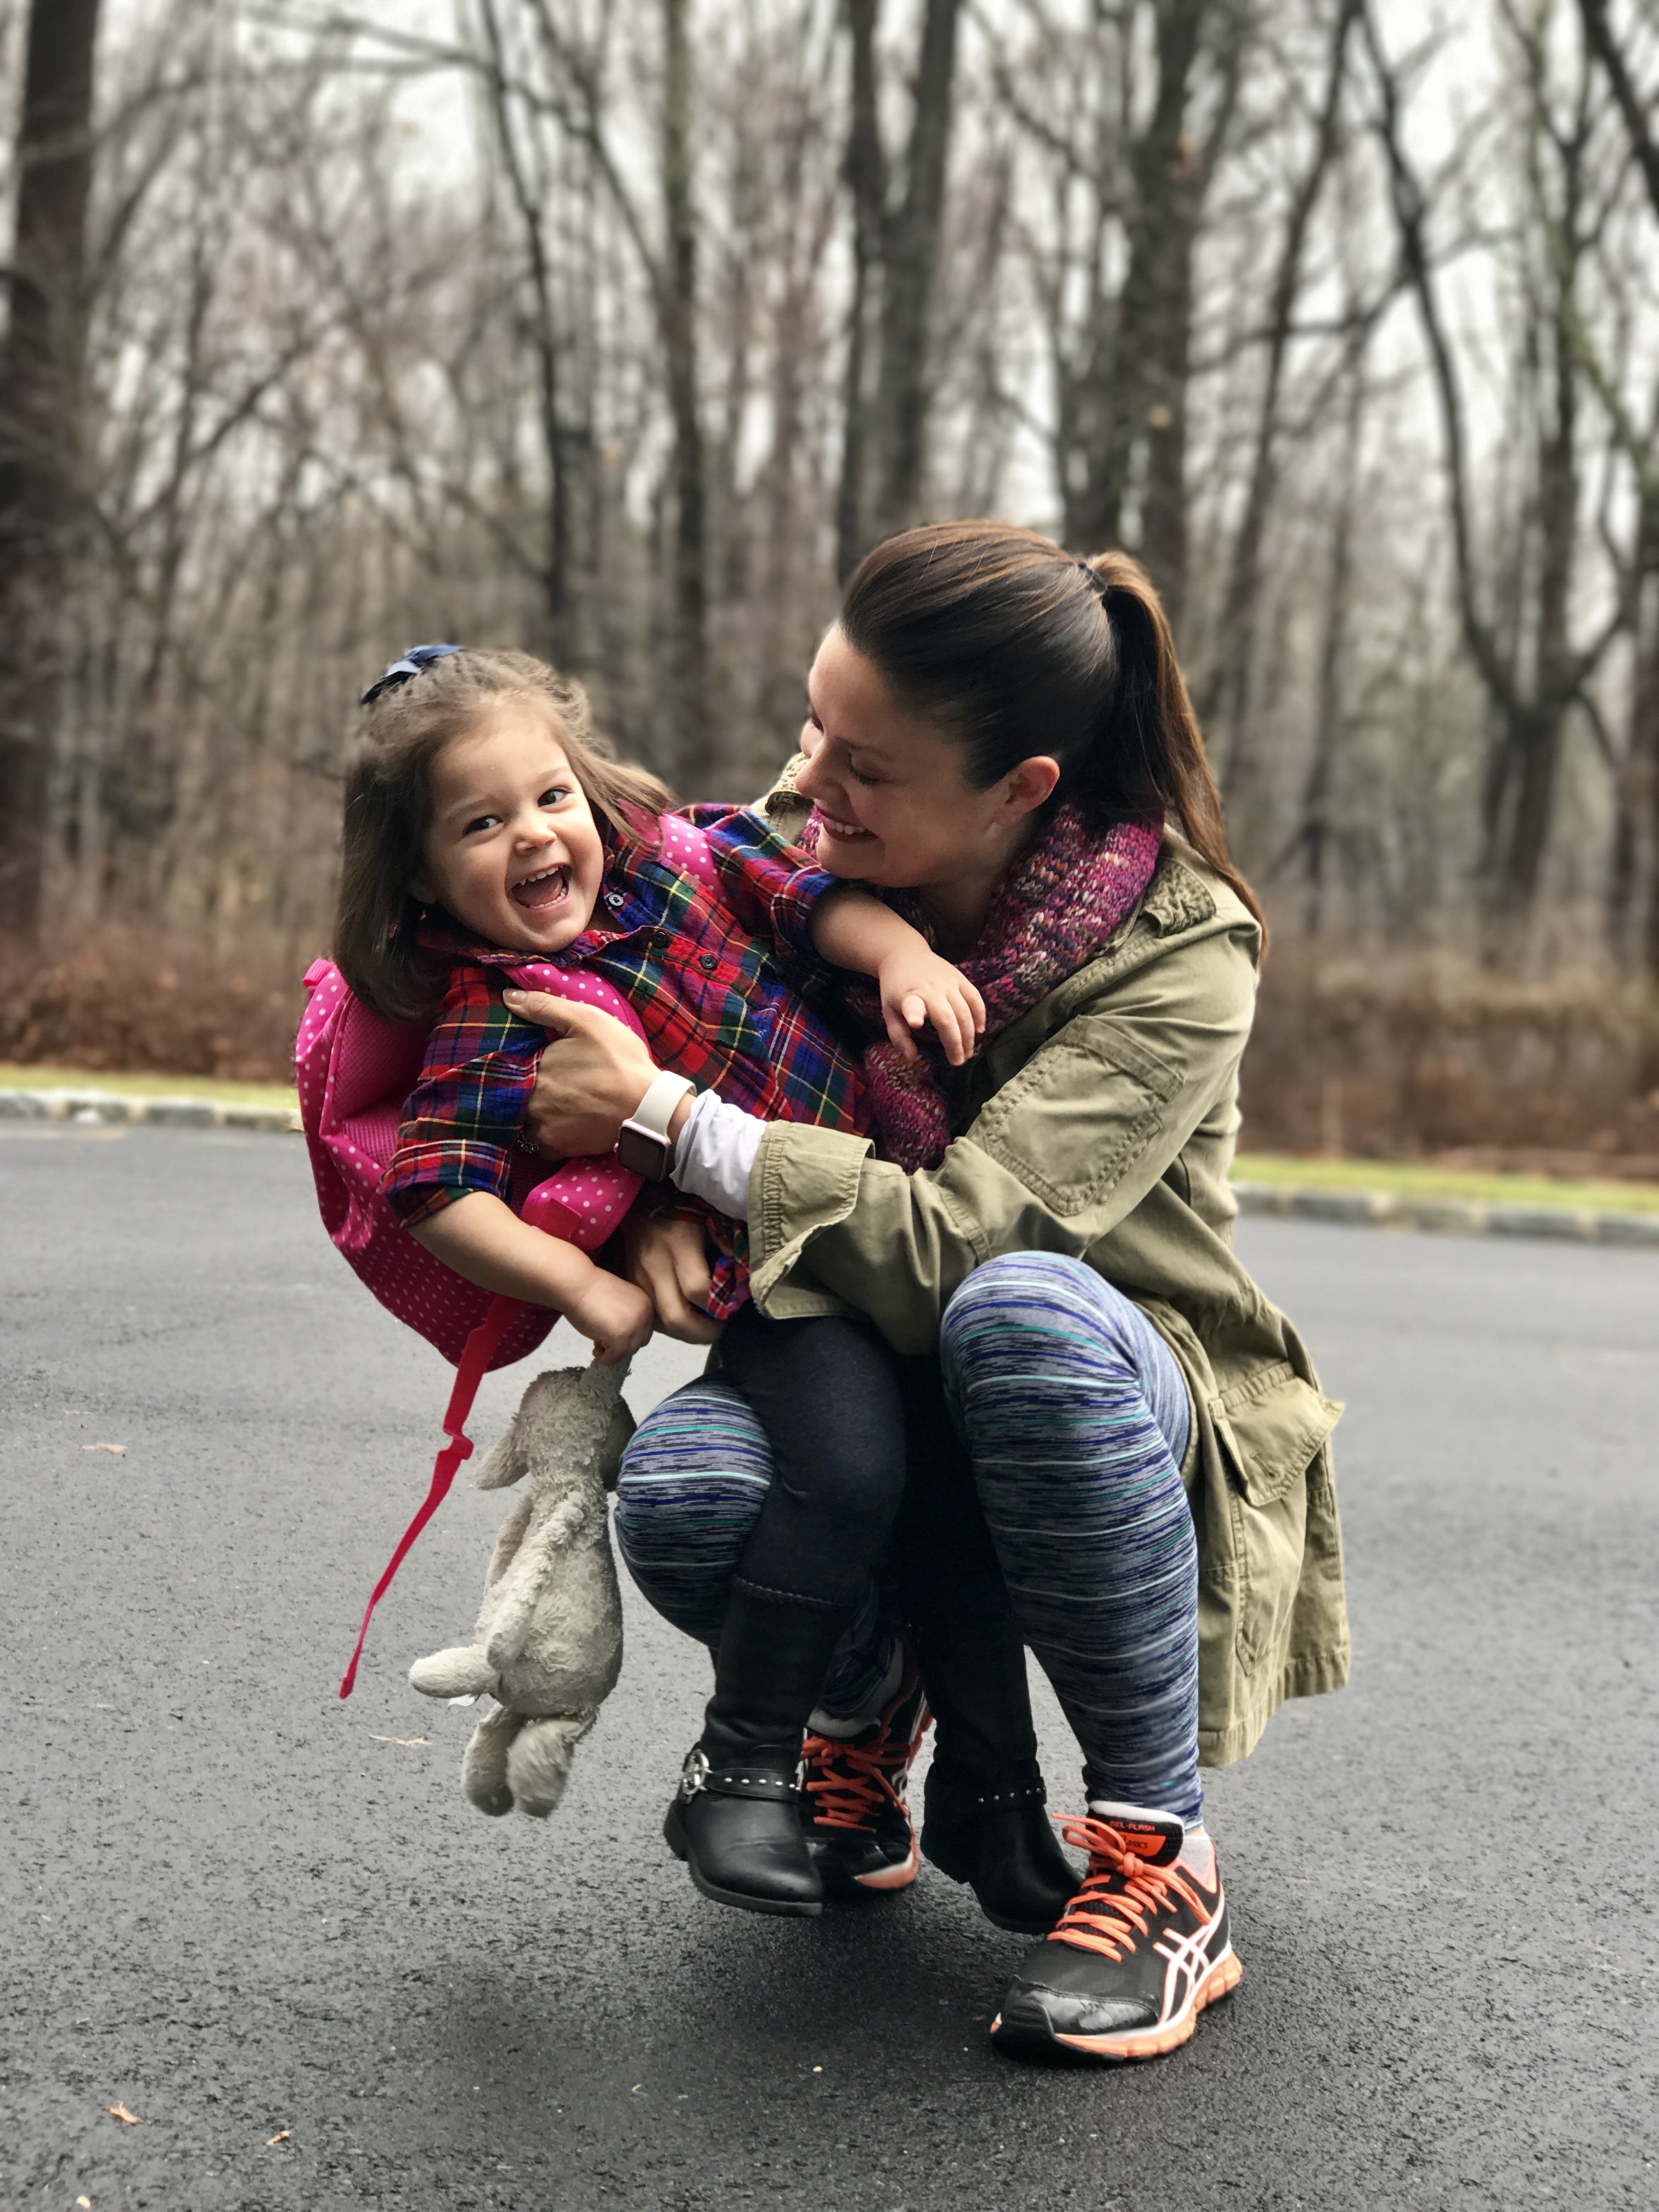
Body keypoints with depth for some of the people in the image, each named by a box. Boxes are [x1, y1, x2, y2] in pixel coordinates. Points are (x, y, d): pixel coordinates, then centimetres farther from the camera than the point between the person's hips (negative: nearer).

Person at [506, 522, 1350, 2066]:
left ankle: (1160, 1861, -22)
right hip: (887, 1417, 4)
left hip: (1133, 1420, -3)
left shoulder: (1177, 955, -21)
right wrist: (664, 1211, -15)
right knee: (678, 1496, -30)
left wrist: (663, 1117, -28)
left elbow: (960, 1236, -31)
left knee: (1021, 1309, -39)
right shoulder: (803, 843, -6)